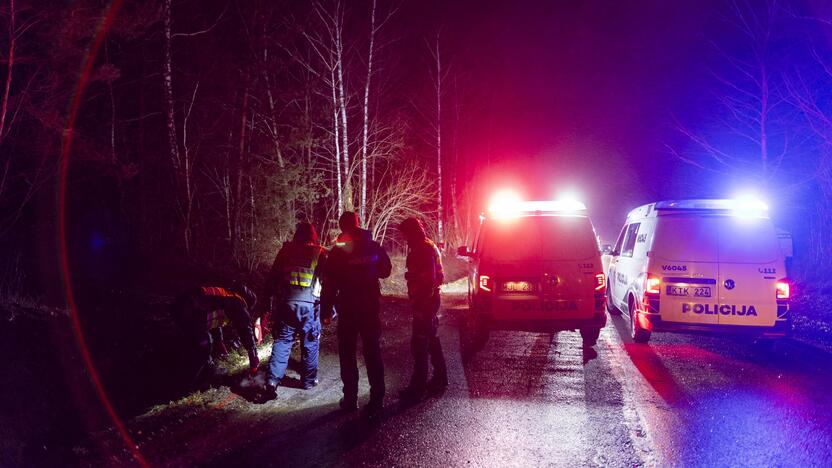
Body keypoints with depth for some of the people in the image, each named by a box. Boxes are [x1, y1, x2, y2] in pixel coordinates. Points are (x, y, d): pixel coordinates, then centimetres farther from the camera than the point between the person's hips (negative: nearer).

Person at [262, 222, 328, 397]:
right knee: (310, 343, 12)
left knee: (282, 340, 6)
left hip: (286, 303, 1)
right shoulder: (320, 253, 3)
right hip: (310, 304, -1)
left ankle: (272, 379, -5)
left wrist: (266, 299, 15)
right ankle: (308, 380, 20)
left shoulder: (286, 251, 8)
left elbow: (272, 277, 9)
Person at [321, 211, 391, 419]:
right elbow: (386, 270, 11)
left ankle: (350, 398, 14)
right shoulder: (374, 247, -3)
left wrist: (326, 310, -4)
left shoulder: (338, 252, -10)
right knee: (373, 352, 6)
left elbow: (330, 284, -11)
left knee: (347, 353, 11)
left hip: (348, 308, -2)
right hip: (371, 307, 2)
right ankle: (376, 400, 3)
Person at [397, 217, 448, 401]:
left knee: (419, 345, -7)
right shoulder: (427, 247, 15)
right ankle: (440, 379, 29)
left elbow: (429, 278, -23)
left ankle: (417, 388, -4)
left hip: (424, 302, -11)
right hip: (429, 300, 11)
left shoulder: (424, 249, -17)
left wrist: (418, 301, -21)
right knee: (432, 340, 18)